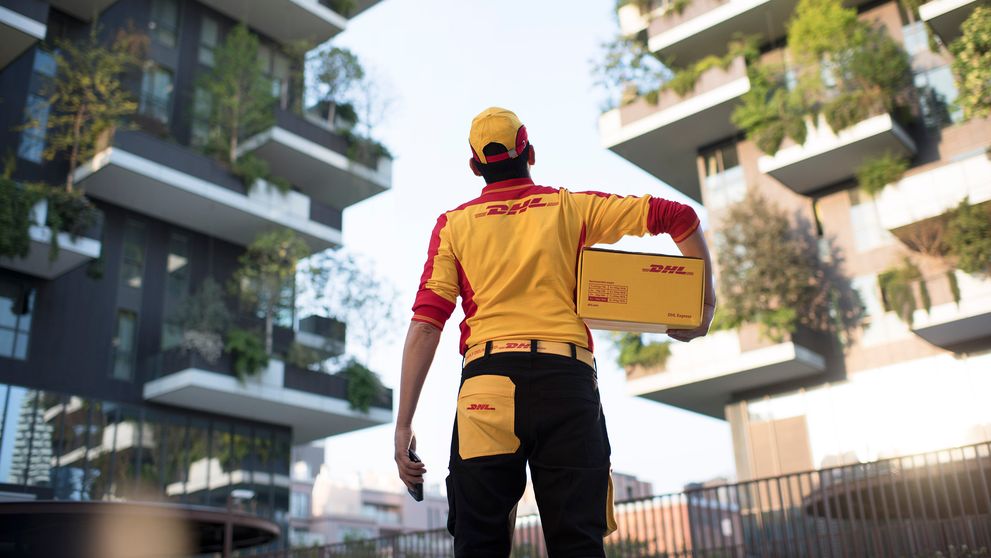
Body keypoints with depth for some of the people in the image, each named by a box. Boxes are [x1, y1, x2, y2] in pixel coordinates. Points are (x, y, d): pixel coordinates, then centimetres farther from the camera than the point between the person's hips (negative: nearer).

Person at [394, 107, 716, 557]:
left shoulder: (454, 224, 13)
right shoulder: (573, 207, 16)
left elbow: (426, 325, 3)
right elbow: (679, 216, 14)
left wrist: (404, 424, 1)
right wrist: (705, 301, 19)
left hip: (488, 377, 0)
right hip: (567, 380, 1)